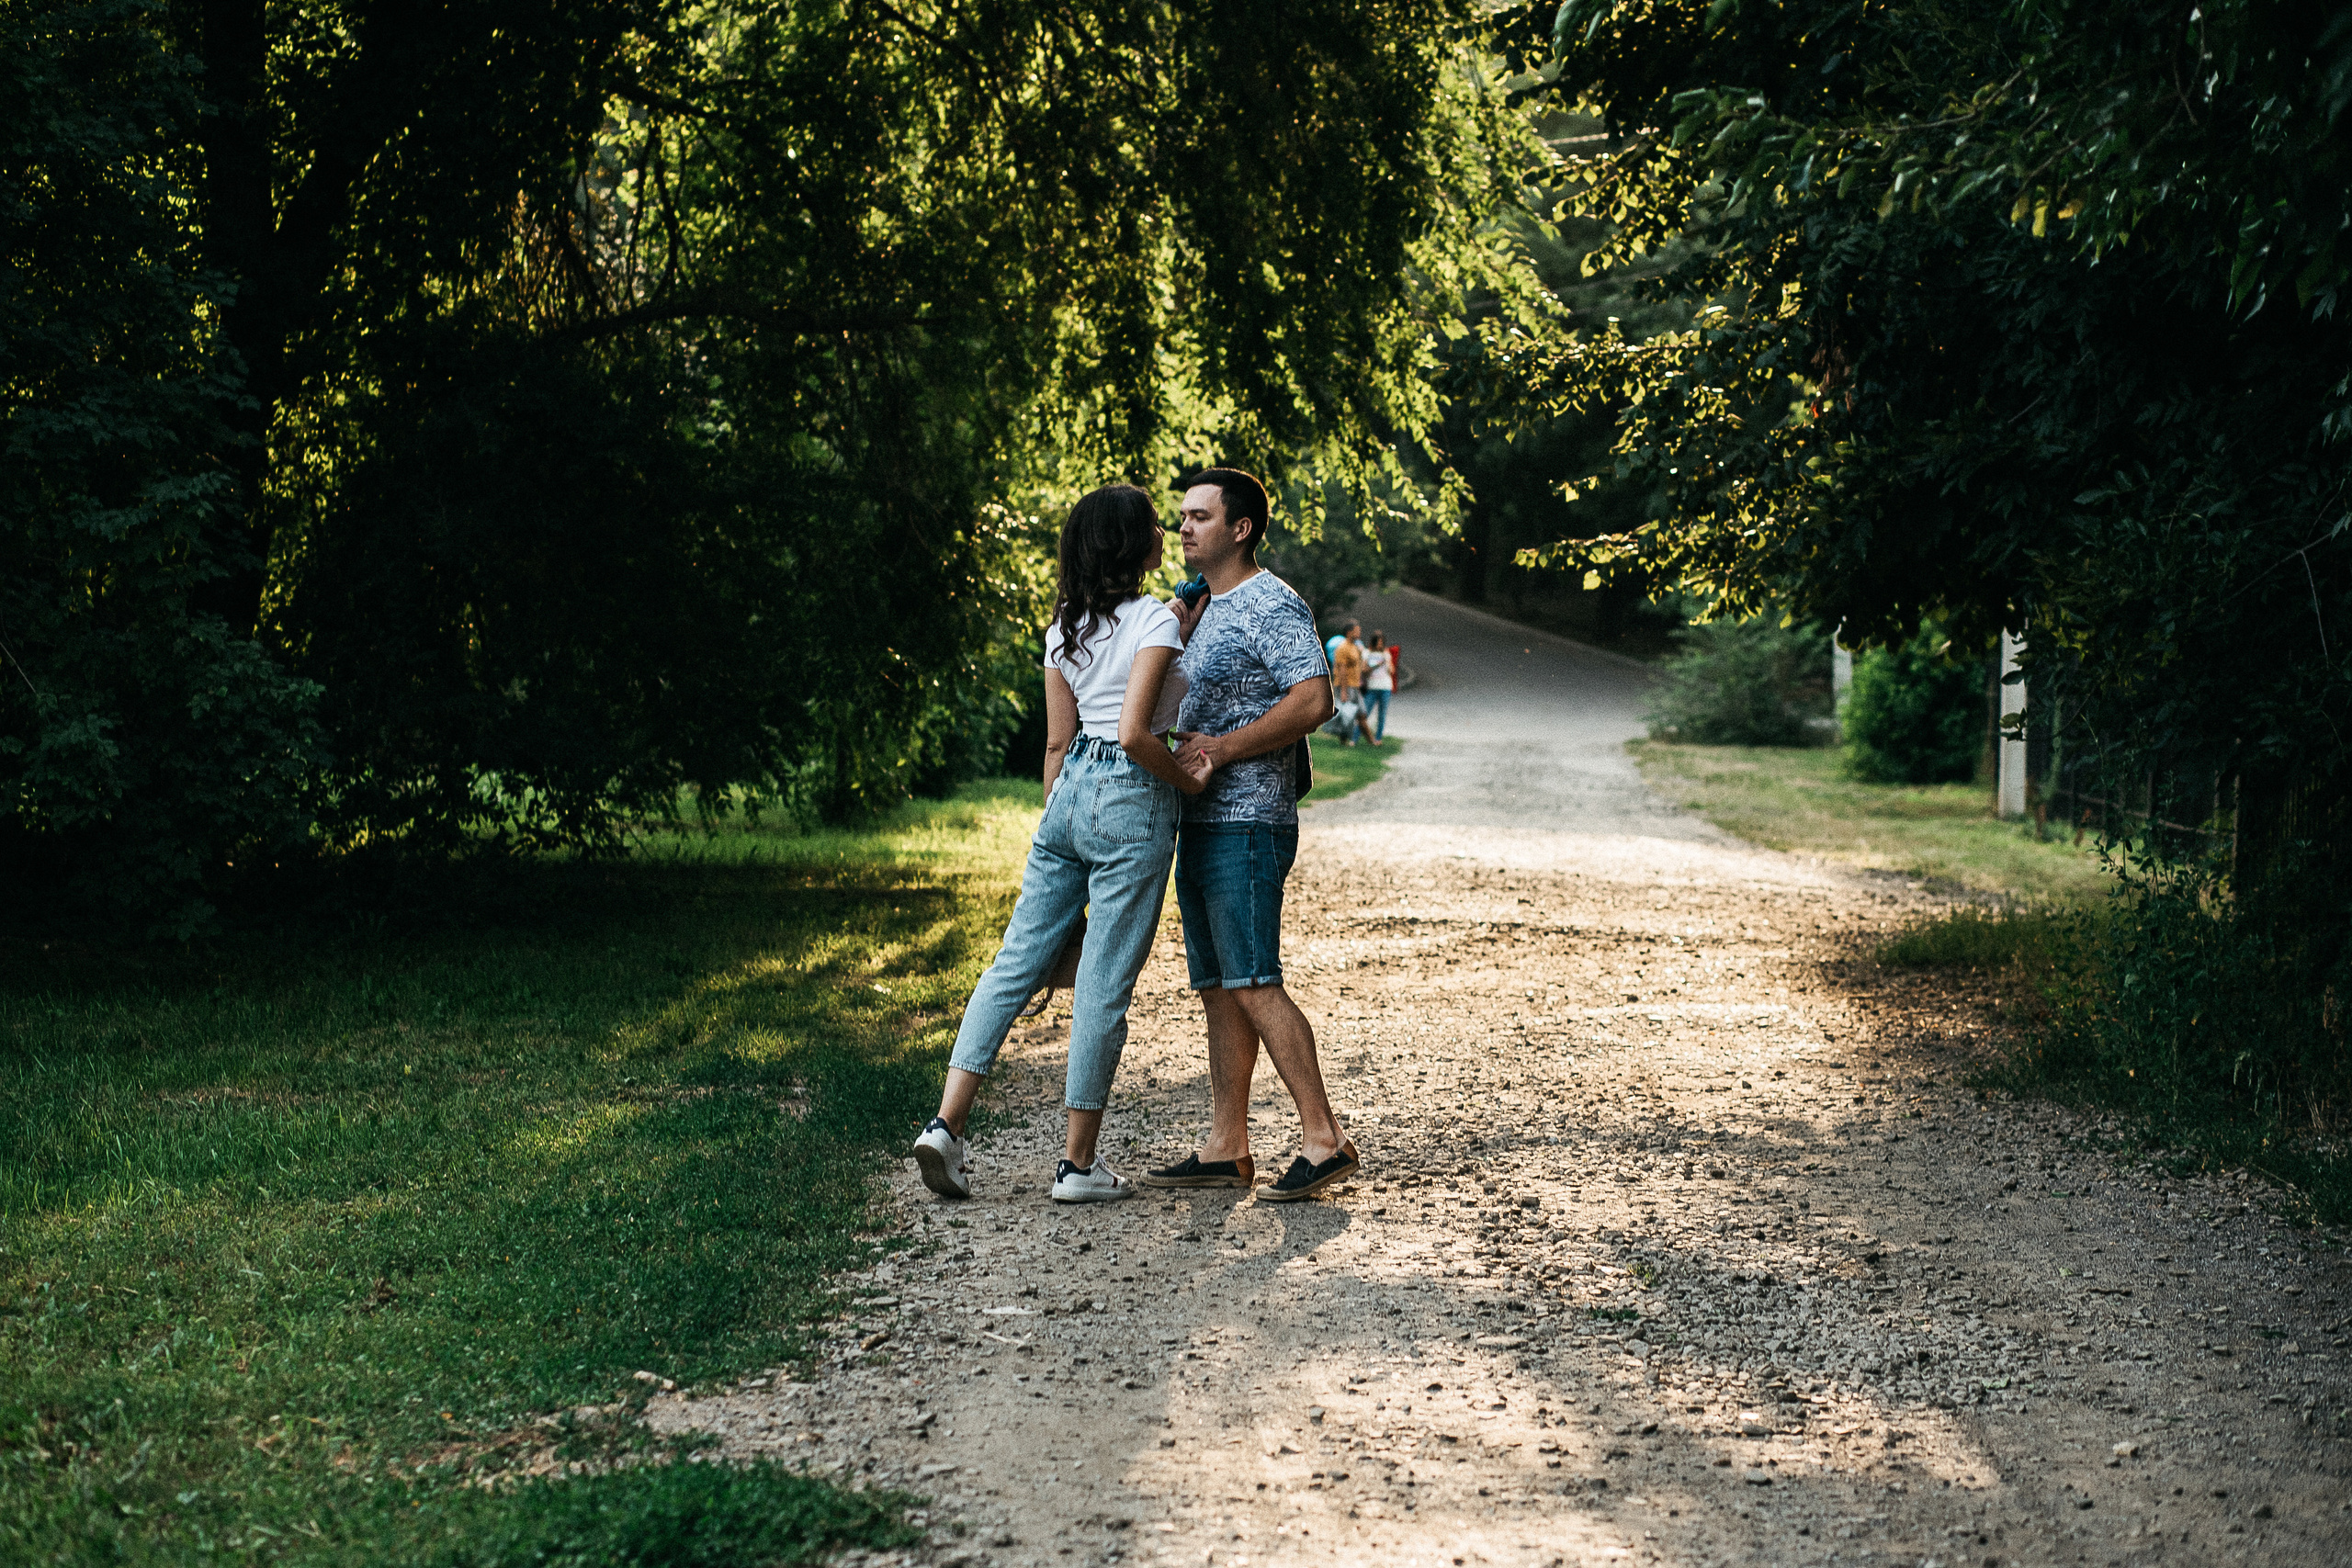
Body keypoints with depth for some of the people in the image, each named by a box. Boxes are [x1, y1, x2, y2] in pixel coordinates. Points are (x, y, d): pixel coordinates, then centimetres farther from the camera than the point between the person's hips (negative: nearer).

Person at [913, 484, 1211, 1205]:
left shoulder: (1065, 627, 12)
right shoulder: (1155, 620, -9)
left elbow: (1057, 744, 14)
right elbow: (1134, 734, -20)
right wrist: (1186, 780, -6)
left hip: (1069, 793, 7)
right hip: (1131, 799, -7)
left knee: (1017, 961, 8)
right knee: (1104, 985, 0)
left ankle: (947, 1122, -1)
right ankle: (1079, 1162, 7)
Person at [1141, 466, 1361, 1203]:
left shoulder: (1272, 604, -11)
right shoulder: (1208, 608, 20)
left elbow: (1314, 701, -22)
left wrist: (1222, 748, -20)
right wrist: (1177, 633, 14)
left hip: (1246, 821, -10)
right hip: (1201, 824, 10)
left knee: (1252, 984, -14)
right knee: (1217, 990, 9)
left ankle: (1324, 1139, -11)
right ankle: (1225, 1149, 13)